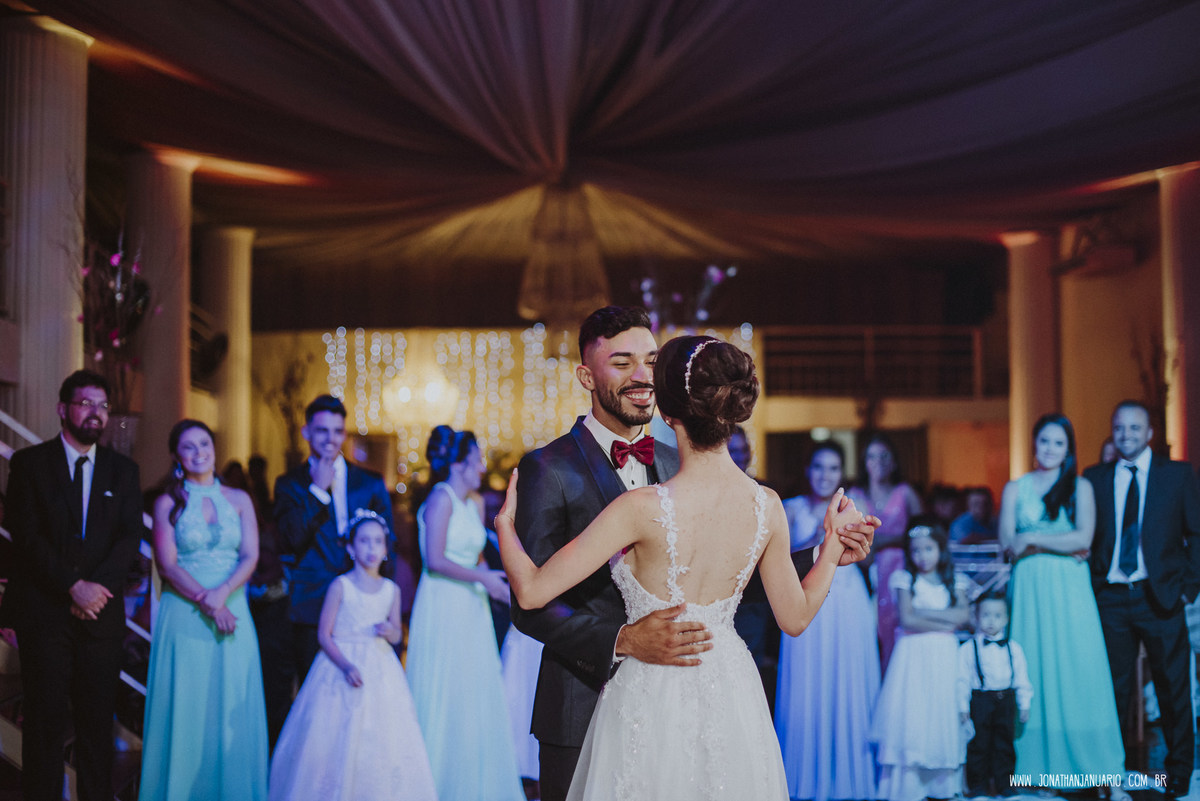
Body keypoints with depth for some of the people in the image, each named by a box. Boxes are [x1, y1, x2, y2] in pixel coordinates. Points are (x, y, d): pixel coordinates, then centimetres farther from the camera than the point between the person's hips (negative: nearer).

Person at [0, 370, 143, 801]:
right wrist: (73, 585, -14)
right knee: (45, 717, -2)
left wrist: (95, 587, -11)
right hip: (44, 612, -2)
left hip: (101, 613, 2)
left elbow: (130, 538, 4)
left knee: (98, 719, 1)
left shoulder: (123, 471, 13)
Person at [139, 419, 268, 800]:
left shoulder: (239, 499, 9)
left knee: (233, 709, 3)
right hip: (183, 617, -2)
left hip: (232, 613, 2)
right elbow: (167, 565, -5)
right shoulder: (168, 503, 3)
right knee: (184, 709, -1)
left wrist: (222, 594, -16)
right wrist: (205, 601, -16)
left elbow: (250, 557, 1)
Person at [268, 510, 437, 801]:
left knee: (382, 741, 1)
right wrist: (346, 666, -19)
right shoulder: (340, 586, -5)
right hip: (342, 663, -3)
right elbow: (324, 634, -7)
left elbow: (396, 635, 12)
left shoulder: (392, 590, 6)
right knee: (337, 741, -5)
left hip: (381, 670, 3)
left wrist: (390, 631, -12)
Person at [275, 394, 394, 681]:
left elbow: (386, 543, 12)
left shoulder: (371, 483, 11)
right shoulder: (290, 484, 7)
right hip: (312, 609, -1)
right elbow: (290, 539, -7)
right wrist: (318, 490, -9)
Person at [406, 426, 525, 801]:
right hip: (442, 608, -8)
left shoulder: (476, 502, 12)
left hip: (470, 610, 8)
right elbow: (435, 561, -18)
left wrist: (496, 583, 3)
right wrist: (483, 578, -15)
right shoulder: (441, 499, -12)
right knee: (443, 696, -1)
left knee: (477, 695, 9)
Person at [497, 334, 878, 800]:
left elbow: (532, 592, -19)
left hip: (653, 704, -4)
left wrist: (505, 524, -1)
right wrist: (832, 545, 17)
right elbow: (795, 617, 4)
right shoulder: (766, 506, -10)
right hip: (730, 694, 4)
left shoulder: (642, 509, -24)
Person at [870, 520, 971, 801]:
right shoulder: (905, 579, 1)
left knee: (944, 719, 0)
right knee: (911, 717, -7)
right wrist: (945, 624, -6)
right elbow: (906, 619, -10)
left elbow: (963, 615, -5)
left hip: (945, 657, 3)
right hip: (914, 656, -3)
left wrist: (923, 612, -9)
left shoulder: (954, 581, 10)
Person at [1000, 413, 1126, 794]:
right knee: (1032, 674, -2)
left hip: (1069, 590, -1)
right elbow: (1007, 542, 0)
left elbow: (1083, 538, -5)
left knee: (1077, 673, -5)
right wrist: (1061, 544, -6)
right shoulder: (1015, 488, 10)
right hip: (1029, 589, 1)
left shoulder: (1080, 487, 7)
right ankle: (1037, 767, 1)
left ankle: (1106, 774, -3)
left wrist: (1033, 540, -6)